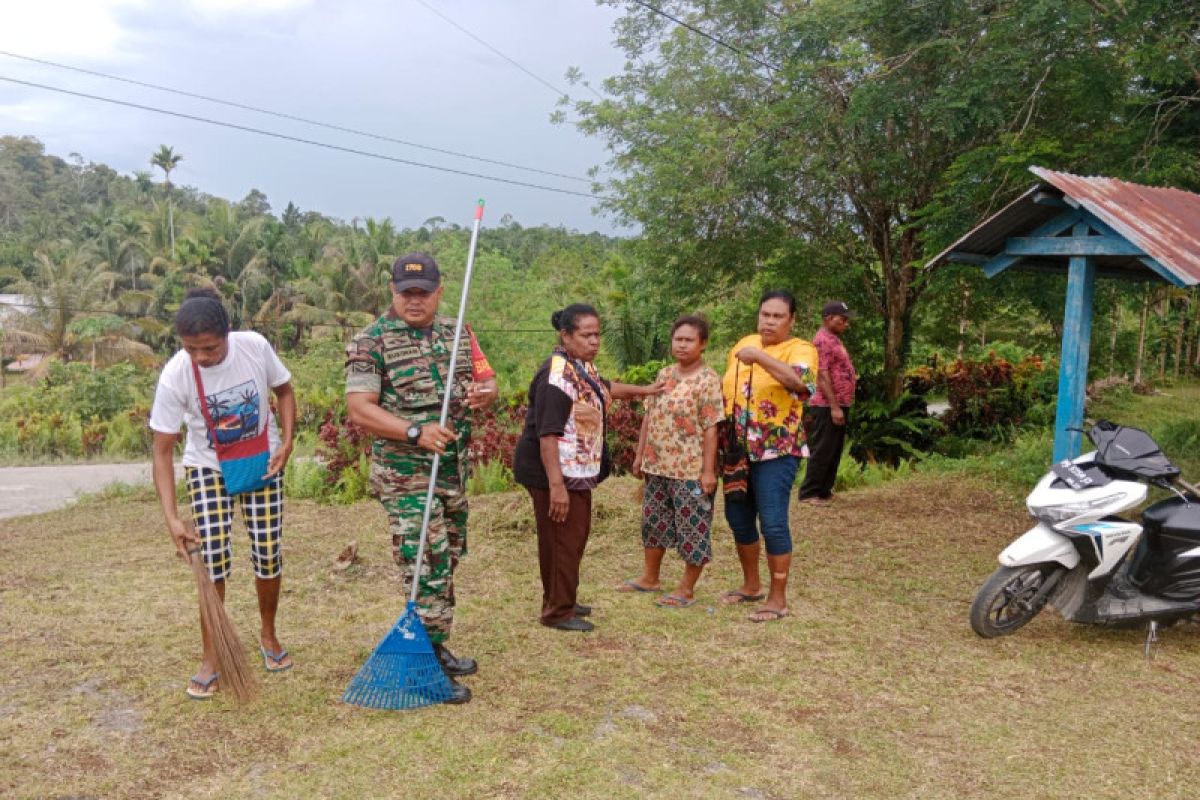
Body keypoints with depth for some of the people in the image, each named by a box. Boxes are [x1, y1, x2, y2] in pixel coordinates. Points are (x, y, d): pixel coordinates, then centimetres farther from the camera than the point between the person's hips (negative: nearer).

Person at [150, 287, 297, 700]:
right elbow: (163, 452, -18)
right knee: (213, 560, -10)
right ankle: (210, 659, 7)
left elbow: (284, 390, 0)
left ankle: (268, 634, 28)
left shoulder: (255, 347, -21)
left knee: (269, 555, 2)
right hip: (208, 467, -1)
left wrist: (287, 441, -13)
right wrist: (172, 518, -25)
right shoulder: (175, 376, -24)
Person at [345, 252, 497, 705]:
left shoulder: (458, 333, 9)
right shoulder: (371, 341, -9)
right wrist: (416, 432, -26)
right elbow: (359, 408, -16)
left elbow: (487, 379, 13)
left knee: (448, 562, 15)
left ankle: (437, 647, 31)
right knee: (428, 567, -8)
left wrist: (484, 393, -12)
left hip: (454, 469, 7)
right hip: (405, 475, -7)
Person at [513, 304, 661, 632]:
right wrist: (556, 485, -30)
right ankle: (557, 612, 12)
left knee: (575, 535, 19)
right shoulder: (557, 377, -24)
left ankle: (562, 600, 34)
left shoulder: (582, 366, 7)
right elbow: (547, 435, -27)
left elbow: (602, 388, 29)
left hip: (577, 471, 10)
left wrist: (643, 390, 38)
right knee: (562, 540, -2)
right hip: (555, 472, -10)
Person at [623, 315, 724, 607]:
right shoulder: (664, 374, 9)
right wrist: (640, 455, 12)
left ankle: (686, 589, 15)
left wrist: (708, 470, -18)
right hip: (657, 466, 7)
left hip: (691, 470, -7)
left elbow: (711, 428, -16)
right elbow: (649, 416, 14)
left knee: (693, 529, 3)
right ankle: (649, 577, 33)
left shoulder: (708, 380, -13)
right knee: (654, 522, 18)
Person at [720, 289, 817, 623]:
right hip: (739, 448, 7)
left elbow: (800, 382, -31)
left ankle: (778, 598, 8)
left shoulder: (801, 349, -9)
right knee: (738, 518, 13)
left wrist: (760, 357, -39)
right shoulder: (744, 344, 11)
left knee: (772, 522, -6)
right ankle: (751, 586, 31)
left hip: (777, 450, -7)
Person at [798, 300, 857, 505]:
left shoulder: (833, 339, 17)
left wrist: (841, 405, 16)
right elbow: (822, 376, -21)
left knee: (834, 451, 15)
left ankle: (825, 490, 23)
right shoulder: (823, 340, -15)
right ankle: (809, 493, 2)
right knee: (822, 451, -5)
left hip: (839, 404, 10)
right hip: (827, 406, -10)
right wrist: (834, 406, -23)